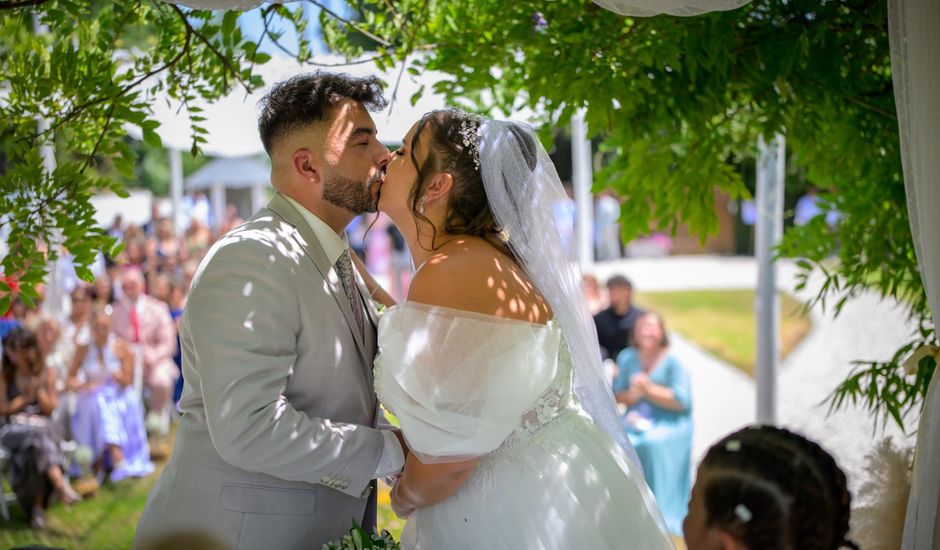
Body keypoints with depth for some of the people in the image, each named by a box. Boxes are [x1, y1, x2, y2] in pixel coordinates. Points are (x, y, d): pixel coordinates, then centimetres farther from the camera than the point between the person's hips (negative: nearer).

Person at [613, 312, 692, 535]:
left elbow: (681, 401, -10)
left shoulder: (672, 362, -2)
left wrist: (648, 389, -10)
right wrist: (631, 396, -11)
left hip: (669, 423, -4)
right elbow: (616, 395, 12)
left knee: (652, 444, -35)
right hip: (636, 420, 4)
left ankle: (660, 515, -25)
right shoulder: (627, 358, 12)